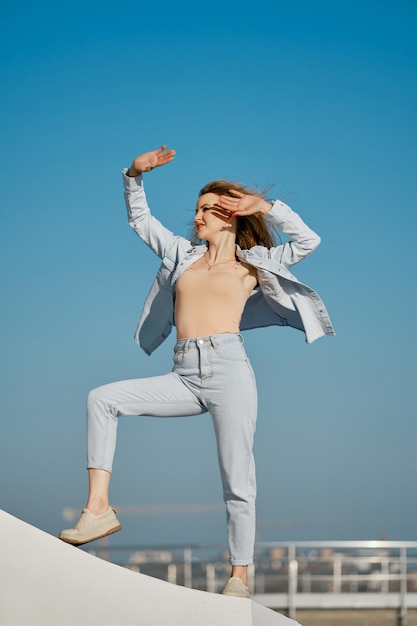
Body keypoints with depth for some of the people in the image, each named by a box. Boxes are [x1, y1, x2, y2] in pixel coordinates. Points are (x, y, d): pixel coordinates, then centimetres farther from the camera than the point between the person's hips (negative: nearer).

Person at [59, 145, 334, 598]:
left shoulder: (250, 265, 11)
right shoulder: (183, 255, 22)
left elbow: (307, 242, 3)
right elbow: (139, 221, 29)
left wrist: (265, 206, 2)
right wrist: (135, 175, 16)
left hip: (229, 370, -4)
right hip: (184, 378, 4)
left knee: (237, 482, -7)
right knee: (102, 399, -12)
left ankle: (239, 578, 0)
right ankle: (98, 509, -17)